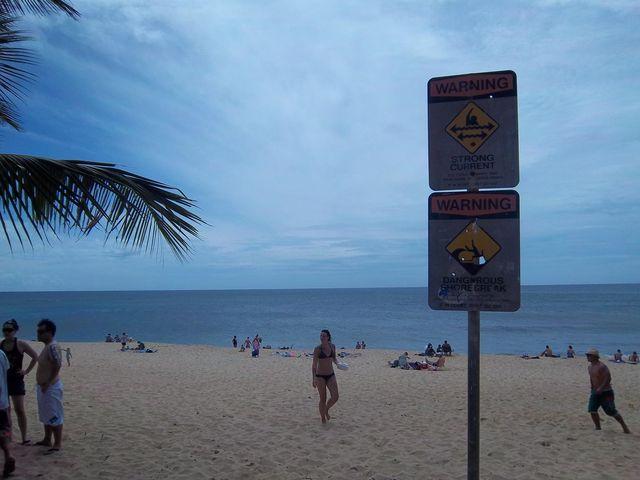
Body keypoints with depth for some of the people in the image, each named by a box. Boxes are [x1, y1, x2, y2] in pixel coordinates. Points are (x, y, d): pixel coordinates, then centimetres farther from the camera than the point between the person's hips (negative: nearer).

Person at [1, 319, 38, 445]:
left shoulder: (21, 344, -7)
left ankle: (24, 438, 5)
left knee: (19, 410, -2)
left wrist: (27, 371, -5)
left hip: (16, 380, -4)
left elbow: (35, 357, -2)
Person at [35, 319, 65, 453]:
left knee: (54, 416, -1)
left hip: (51, 387, -10)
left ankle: (57, 444, 7)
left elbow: (58, 364, -30)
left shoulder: (52, 346, -20)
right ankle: (47, 440, 35)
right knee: (46, 416, 21)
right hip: (43, 386, 10)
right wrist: (42, 385, 13)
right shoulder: (47, 346, 11)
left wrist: (48, 383, -25)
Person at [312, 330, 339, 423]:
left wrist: (337, 363, -4)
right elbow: (314, 364, -10)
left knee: (335, 397, -4)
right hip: (320, 376, -4)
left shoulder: (332, 346, 1)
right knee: (323, 399, 1)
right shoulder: (317, 349, -11)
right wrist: (313, 379, -14)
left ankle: (326, 410, 26)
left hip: (331, 375, 4)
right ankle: (323, 418, 22)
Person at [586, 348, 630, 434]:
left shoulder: (602, 367, -19)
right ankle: (598, 428, 10)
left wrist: (601, 388, -29)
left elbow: (608, 378, -23)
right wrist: (592, 388, 20)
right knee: (592, 410, -3)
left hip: (605, 392, -7)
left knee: (611, 412, -1)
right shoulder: (590, 367, 8)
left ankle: (624, 427, 18)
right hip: (595, 392, 7)